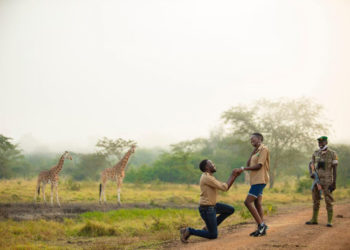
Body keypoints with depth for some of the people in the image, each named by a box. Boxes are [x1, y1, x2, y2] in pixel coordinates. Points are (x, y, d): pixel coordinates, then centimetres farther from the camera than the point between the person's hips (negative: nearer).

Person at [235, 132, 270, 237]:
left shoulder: (264, 149, -7)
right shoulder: (256, 152, 21)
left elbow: (259, 166, -16)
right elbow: (249, 165, 11)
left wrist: (243, 169, -13)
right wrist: (253, 151, 7)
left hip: (259, 180, -9)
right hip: (255, 180, 9)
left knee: (248, 202, -14)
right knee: (257, 204, 6)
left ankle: (261, 225, -13)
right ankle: (261, 228, 6)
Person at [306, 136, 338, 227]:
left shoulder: (332, 154, -8)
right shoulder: (315, 153, 6)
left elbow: (335, 169, -8)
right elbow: (311, 166, 12)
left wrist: (334, 183, -12)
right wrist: (311, 173, -11)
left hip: (327, 181, -5)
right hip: (317, 180, 5)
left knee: (328, 201, -5)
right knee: (315, 200, 9)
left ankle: (329, 221, 0)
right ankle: (314, 219, 17)